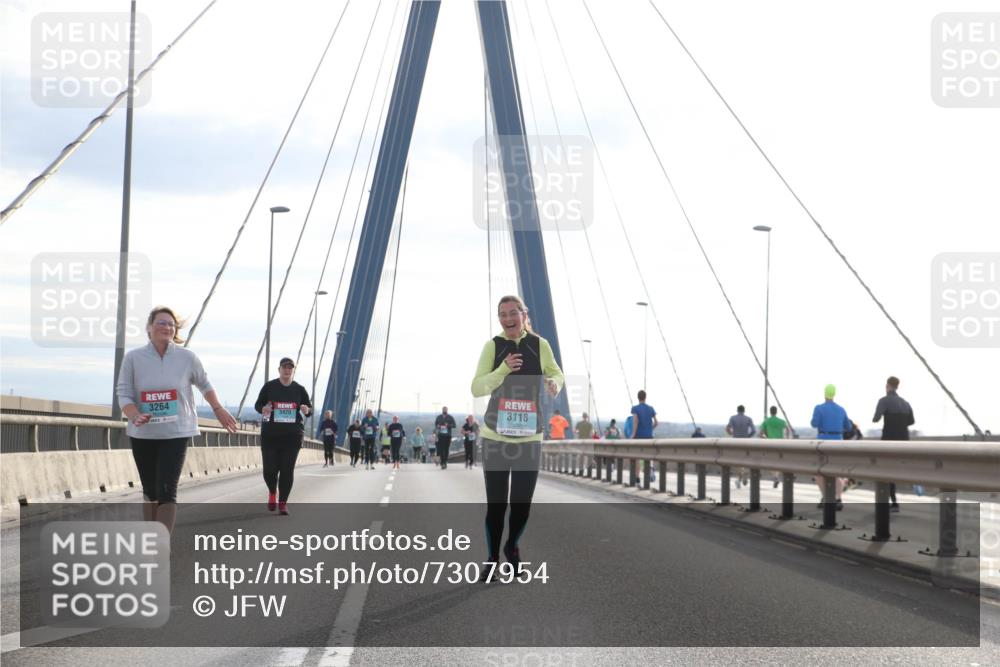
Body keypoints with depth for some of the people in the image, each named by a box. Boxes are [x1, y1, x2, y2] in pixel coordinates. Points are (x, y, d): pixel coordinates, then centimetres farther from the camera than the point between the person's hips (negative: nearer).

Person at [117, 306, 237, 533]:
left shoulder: (187, 358, -3)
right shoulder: (133, 358, -5)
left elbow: (203, 384, 15)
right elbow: (123, 393, -7)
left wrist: (218, 410, 21)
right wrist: (135, 417, -25)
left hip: (176, 433, -1)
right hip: (142, 434, 2)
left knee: (167, 491, -13)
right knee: (150, 492, 14)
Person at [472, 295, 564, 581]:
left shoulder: (539, 345, -1)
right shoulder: (493, 346, -4)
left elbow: (556, 373, 17)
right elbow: (477, 388, -9)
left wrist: (555, 383, -6)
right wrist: (504, 369, -24)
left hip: (529, 438, 1)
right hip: (495, 436, -1)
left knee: (522, 503, 5)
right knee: (496, 504, 1)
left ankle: (512, 546, 34)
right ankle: (492, 560, 18)